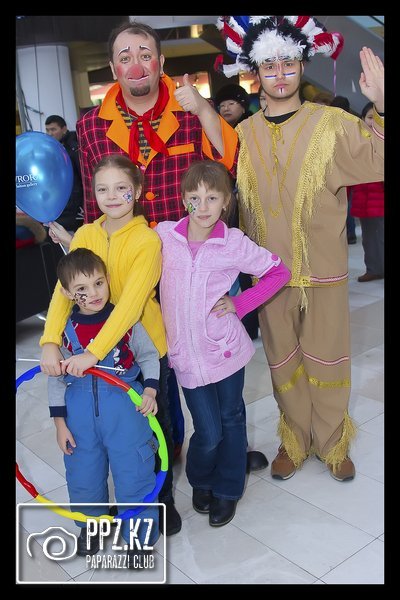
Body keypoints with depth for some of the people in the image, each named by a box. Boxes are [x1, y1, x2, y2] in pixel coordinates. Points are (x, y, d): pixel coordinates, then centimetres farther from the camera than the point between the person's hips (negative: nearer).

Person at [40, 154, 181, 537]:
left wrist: (94, 352, -36)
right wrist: (50, 341, -26)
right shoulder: (86, 235, -3)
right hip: (98, 351, 5)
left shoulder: (147, 240, -18)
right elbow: (65, 289, -12)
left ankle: (162, 502, 33)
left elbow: (131, 304, -28)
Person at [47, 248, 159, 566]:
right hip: (80, 411, 2)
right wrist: (60, 422, 2)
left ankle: (139, 535, 29)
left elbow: (149, 355, 2)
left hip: (125, 407, -2)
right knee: (83, 474, 17)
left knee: (133, 472, 6)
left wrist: (150, 390, -12)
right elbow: (56, 378, 2)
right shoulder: (65, 329, -6)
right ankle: (90, 525, 45)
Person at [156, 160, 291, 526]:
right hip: (185, 352, 0)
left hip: (225, 348, 0)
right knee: (208, 431, 5)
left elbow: (279, 272, -1)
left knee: (231, 418, 15)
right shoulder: (163, 235, -5)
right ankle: (200, 482, 38)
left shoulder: (235, 243, -9)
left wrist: (240, 304, -7)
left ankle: (227, 490, 38)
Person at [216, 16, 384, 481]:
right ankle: (294, 440, 33)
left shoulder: (331, 123, -4)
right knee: (282, 362, 14)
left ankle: (333, 443, 29)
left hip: (323, 269, -2)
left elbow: (376, 161, -14)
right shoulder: (242, 134, 4)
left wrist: (379, 106, -29)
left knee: (326, 360, 9)